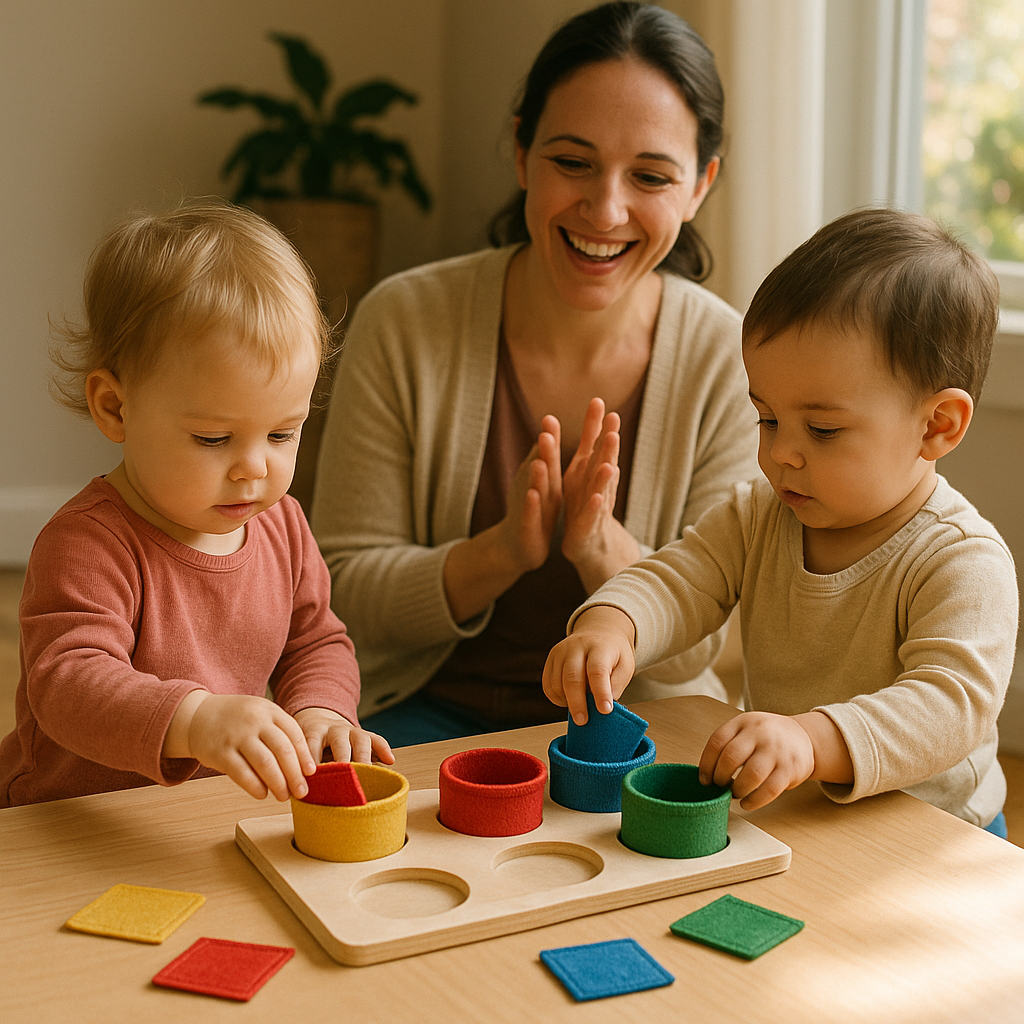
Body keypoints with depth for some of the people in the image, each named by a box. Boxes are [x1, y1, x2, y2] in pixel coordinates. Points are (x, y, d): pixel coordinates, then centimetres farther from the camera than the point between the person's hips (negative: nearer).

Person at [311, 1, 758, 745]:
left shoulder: (731, 363, -9)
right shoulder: (402, 324, -8)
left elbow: (692, 653, -7)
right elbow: (345, 593, -6)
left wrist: (602, 548, -28)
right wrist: (501, 552, -24)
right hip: (433, 709, 0)